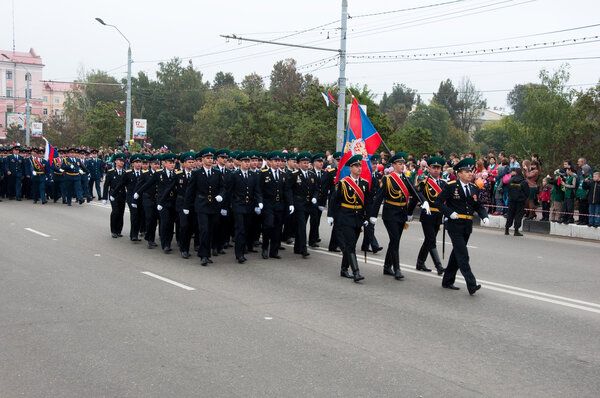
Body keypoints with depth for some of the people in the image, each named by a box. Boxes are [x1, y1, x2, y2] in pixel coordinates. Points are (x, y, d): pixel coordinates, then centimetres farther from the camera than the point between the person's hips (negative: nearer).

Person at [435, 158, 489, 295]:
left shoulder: (474, 188, 11)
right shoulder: (451, 186, -7)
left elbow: (479, 206, 17)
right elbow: (438, 201, -5)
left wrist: (484, 216, -1)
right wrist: (450, 213, -15)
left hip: (467, 226, 7)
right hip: (455, 225, -7)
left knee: (457, 254, 14)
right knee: (463, 256, -11)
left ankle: (447, 281, 25)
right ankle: (471, 285, -13)